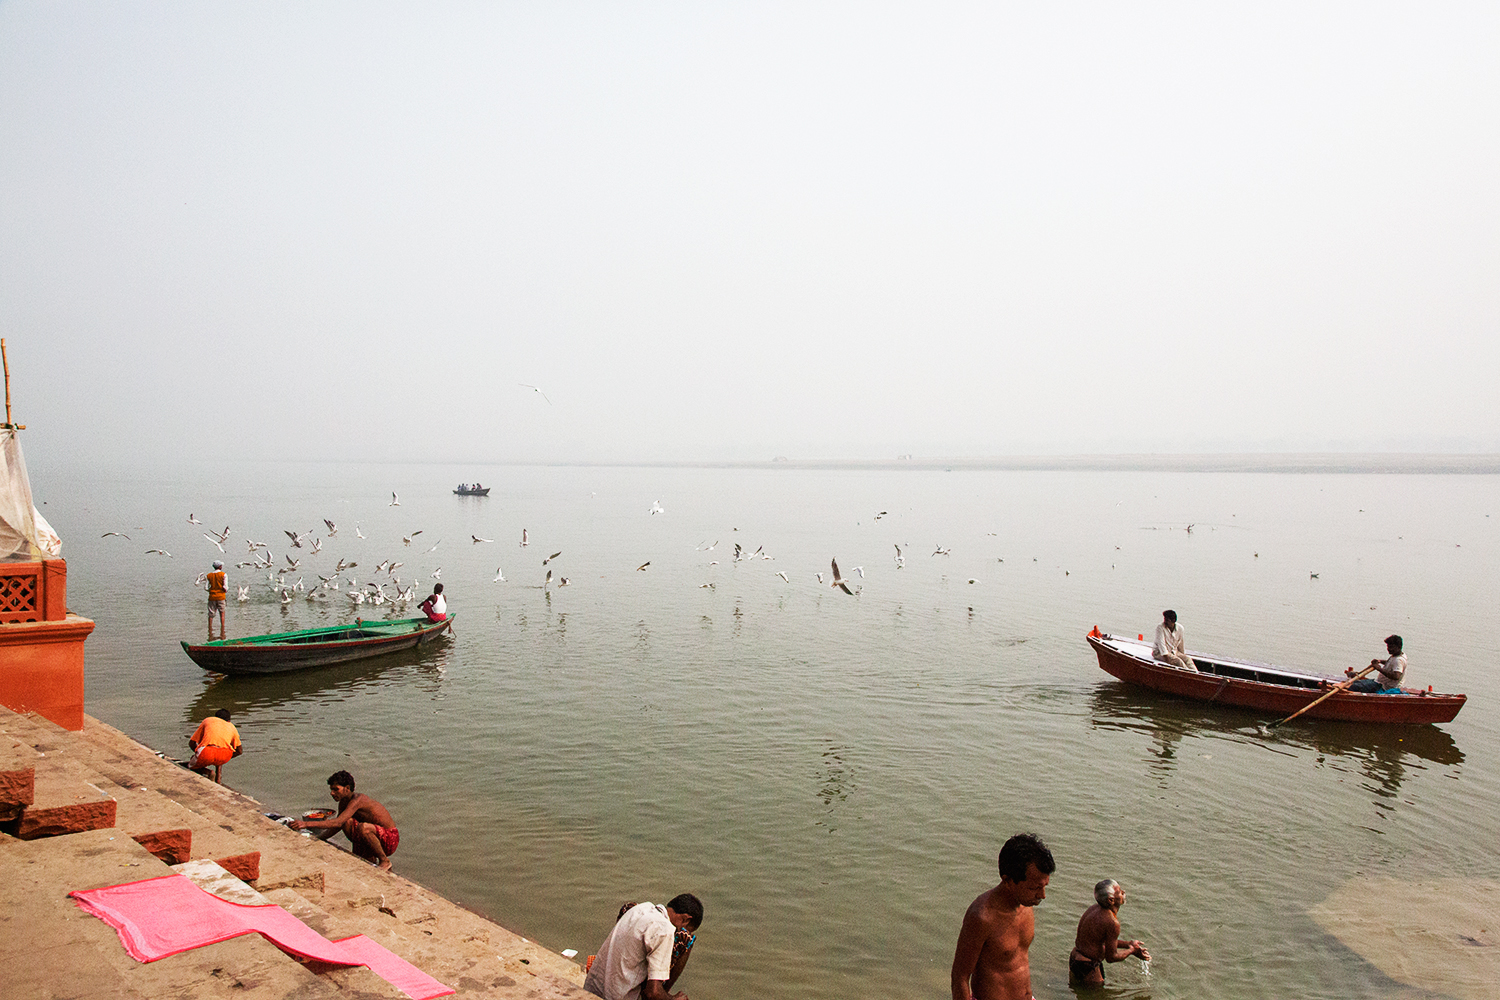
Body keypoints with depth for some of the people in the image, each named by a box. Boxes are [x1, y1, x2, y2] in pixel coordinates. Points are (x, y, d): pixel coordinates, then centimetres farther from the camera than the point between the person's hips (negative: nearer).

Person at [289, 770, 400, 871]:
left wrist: (306, 824, -37)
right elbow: (338, 825, 16)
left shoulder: (358, 800, -23)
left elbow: (338, 822, -33)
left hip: (390, 838, -9)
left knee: (363, 827, -34)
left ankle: (384, 861, -14)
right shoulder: (344, 802, 5)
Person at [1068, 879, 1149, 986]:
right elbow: (1111, 957, -16)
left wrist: (1127, 944, 12)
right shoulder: (1112, 923, -25)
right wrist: (1132, 950, -1)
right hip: (1087, 967, -9)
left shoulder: (1095, 909, 2)